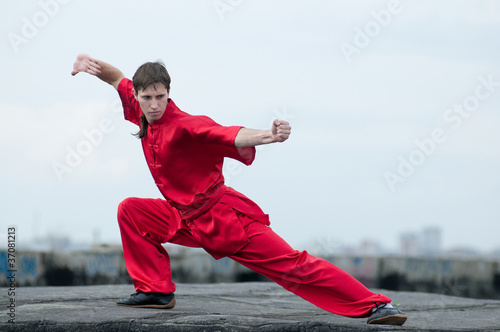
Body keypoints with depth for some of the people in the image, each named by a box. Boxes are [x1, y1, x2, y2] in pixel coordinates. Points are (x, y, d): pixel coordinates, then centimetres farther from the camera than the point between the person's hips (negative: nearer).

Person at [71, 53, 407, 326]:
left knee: (293, 266, -13)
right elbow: (117, 78, 14)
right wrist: (92, 64, -5)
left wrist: (268, 136, -57)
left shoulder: (185, 125, -21)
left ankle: (374, 306, -12)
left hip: (224, 217, -7)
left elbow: (231, 135, -38)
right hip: (185, 220, 8)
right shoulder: (143, 115, 0)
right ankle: (156, 291, 5)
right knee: (130, 211, 0)